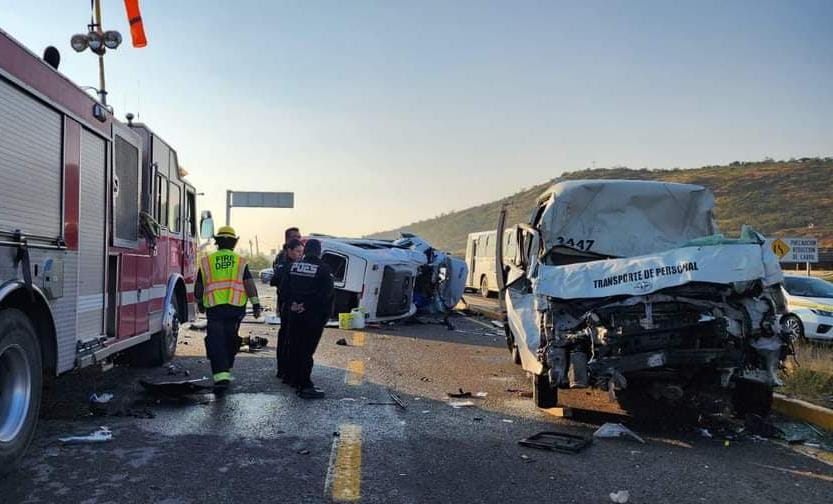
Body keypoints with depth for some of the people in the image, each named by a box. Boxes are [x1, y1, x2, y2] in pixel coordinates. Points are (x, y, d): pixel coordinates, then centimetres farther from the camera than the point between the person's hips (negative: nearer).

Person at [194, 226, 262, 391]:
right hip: (236, 308, 1)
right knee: (230, 340, 17)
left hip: (214, 308, -1)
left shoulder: (206, 261, 6)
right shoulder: (240, 261, 5)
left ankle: (220, 375, -16)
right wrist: (256, 304, 1)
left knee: (216, 342, -2)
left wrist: (200, 303, 29)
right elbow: (249, 284, -3)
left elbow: (199, 286, 13)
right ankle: (226, 370, 29)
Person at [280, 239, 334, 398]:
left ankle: (295, 379, 27)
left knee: (294, 347, 16)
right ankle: (305, 386, -4)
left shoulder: (293, 266, 6)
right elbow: (326, 294, -16)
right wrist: (307, 306, -13)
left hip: (294, 314, 5)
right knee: (307, 350, -4)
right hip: (313, 316, -5)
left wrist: (291, 304, -1)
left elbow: (283, 289, 5)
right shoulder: (324, 269, -9)